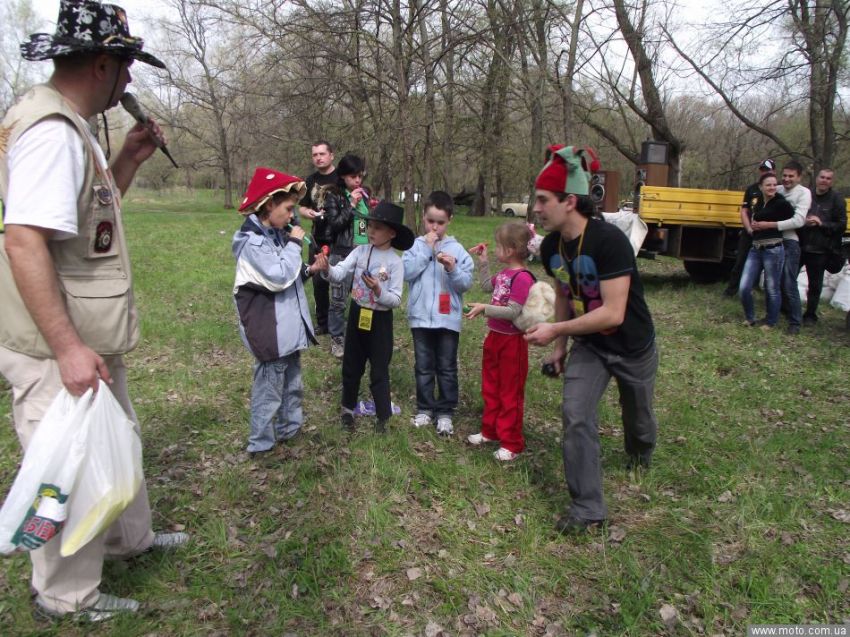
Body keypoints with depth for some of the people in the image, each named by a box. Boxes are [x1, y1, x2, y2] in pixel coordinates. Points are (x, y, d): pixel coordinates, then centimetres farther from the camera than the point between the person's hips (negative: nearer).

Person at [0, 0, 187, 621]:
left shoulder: (70, 127, 11)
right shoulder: (50, 129, -21)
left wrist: (129, 159, 9)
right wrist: (68, 348, -30)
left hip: (90, 338, 10)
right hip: (57, 350, -10)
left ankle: (130, 535, 47)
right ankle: (67, 597, 27)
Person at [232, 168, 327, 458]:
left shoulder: (275, 234, 11)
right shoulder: (252, 240, -18)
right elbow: (279, 277, -25)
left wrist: (309, 270, 3)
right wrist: (294, 244, -16)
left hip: (289, 324, 9)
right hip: (270, 328, -9)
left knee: (292, 381, 20)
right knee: (269, 386, 1)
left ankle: (289, 429, 35)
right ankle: (260, 444, 14)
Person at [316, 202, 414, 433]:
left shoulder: (395, 262, -14)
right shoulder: (360, 251, -4)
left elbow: (396, 300, -16)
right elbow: (339, 274, -17)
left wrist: (378, 290, -32)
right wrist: (327, 268, -36)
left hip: (380, 319, -4)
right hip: (357, 314, 4)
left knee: (379, 371, 5)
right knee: (351, 366, 17)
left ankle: (382, 416, 20)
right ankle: (348, 409, 36)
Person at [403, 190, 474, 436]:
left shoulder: (457, 249, -1)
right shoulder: (416, 245, 0)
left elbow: (467, 283, -4)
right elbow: (406, 272, -14)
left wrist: (452, 268, -22)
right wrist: (426, 249, -15)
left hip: (448, 319, 0)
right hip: (421, 317, 1)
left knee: (447, 368, 8)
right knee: (423, 366, 12)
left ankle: (445, 412, 20)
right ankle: (424, 409, 26)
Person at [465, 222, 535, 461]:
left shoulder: (522, 278, -23)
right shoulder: (504, 272, 4)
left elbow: (513, 312, -27)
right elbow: (488, 286, 23)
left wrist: (484, 309, -26)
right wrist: (483, 262, 14)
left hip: (511, 341, -9)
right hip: (494, 337, 9)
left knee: (510, 392, 4)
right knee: (490, 388, 20)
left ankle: (511, 443, 17)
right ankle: (490, 431, 36)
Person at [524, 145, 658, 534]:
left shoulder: (609, 241, -31)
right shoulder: (551, 247, -10)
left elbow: (613, 313, -34)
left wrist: (556, 331, -33)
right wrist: (560, 348, 9)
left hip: (633, 347, -4)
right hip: (589, 346, 4)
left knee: (637, 416, 20)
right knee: (575, 417, -12)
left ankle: (640, 452, 57)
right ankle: (587, 509, 2)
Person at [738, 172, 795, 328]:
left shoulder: (781, 203, -7)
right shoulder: (759, 203, 13)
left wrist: (769, 224, -9)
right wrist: (755, 225, 0)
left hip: (773, 250, -6)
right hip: (755, 249, 6)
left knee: (772, 289, 5)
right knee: (744, 287, 1)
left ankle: (770, 322, 21)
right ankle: (749, 318, 21)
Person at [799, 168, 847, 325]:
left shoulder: (837, 200, -1)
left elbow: (841, 225, -2)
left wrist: (821, 224, -15)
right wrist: (803, 221, -11)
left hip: (820, 250, -2)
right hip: (800, 246, 2)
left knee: (815, 284, 7)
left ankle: (810, 315, 19)